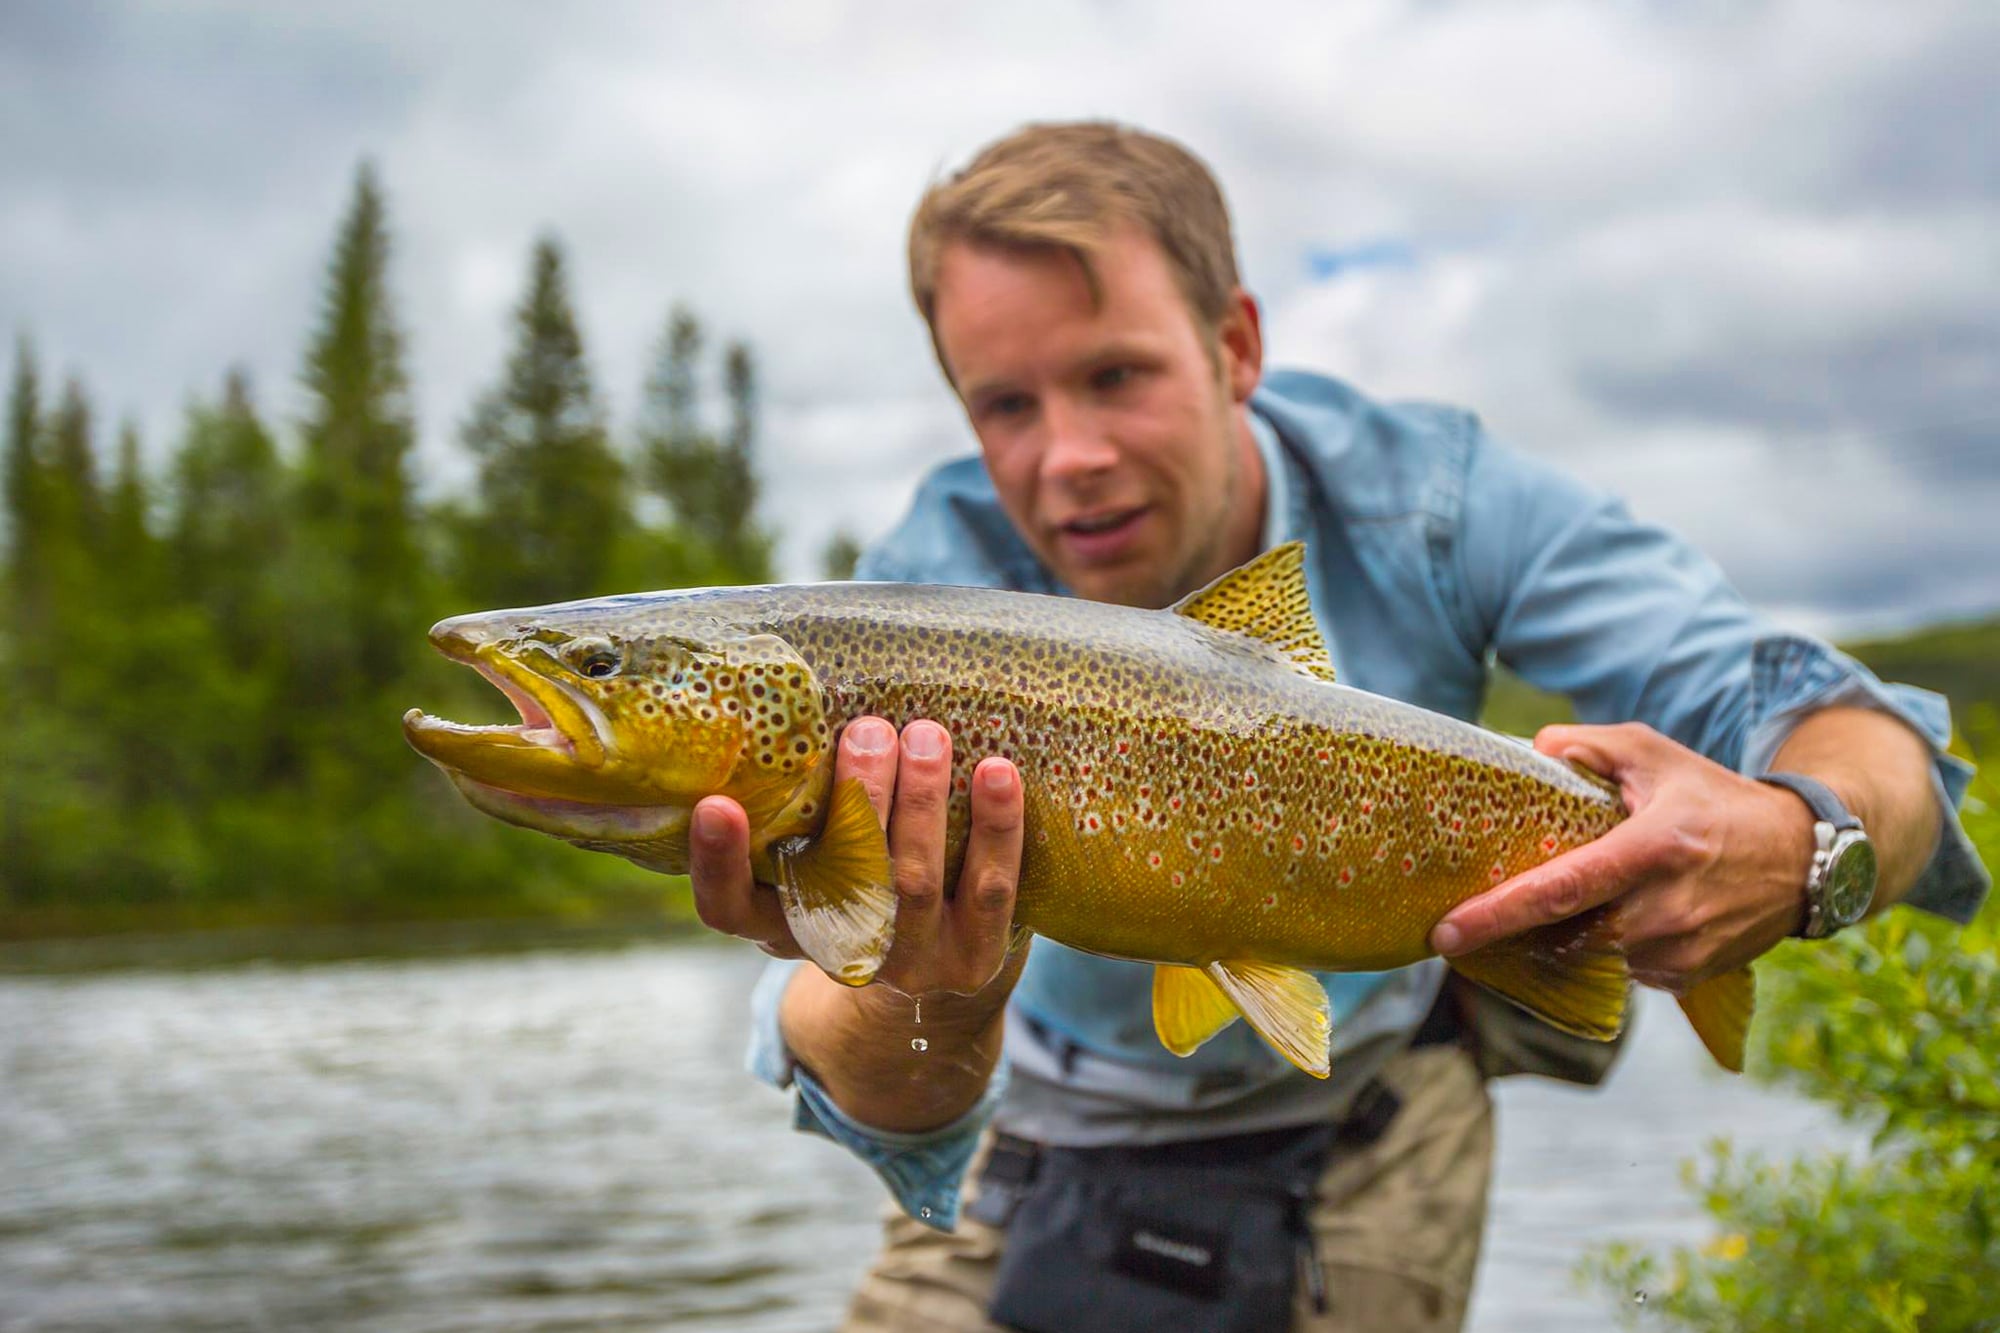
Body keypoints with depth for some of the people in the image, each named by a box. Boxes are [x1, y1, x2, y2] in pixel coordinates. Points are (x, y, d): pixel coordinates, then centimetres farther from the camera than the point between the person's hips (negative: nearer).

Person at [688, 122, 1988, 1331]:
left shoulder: (1421, 500, -22)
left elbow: (1855, 730, -25)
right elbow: (894, 1122, -39)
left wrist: (1798, 843, -49)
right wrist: (925, 1014, -63)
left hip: (1371, 1123, 1)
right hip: (1053, 1151, 0)